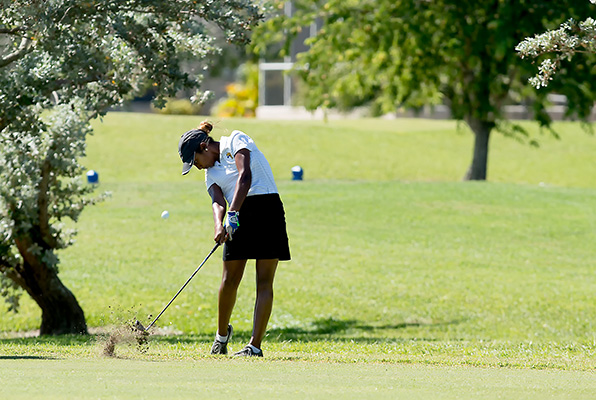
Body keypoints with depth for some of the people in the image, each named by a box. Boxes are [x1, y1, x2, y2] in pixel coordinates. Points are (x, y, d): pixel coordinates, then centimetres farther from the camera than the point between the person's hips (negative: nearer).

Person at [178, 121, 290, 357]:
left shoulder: (235, 141, 1)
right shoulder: (211, 172, 17)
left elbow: (245, 176, -13)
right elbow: (218, 203, -1)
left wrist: (232, 213, -22)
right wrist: (219, 227, -23)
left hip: (267, 207, -5)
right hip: (238, 216, 5)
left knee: (264, 282, -6)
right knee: (230, 279, -1)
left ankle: (255, 346, -8)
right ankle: (222, 334, 21)